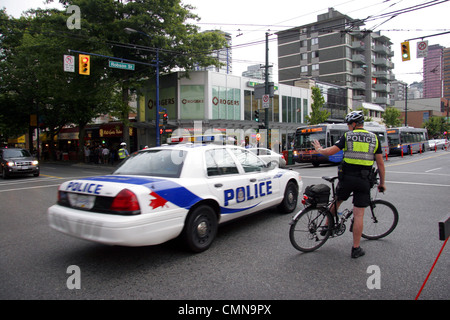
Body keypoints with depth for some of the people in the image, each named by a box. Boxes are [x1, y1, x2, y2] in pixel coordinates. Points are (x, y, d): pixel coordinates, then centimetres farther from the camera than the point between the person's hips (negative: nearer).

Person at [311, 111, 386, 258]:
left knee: (336, 202, 24)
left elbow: (330, 151, -6)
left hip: (347, 178, -1)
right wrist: (382, 183, 17)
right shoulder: (374, 138, 7)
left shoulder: (347, 136, 0)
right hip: (364, 180, 1)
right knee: (358, 215, 4)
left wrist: (319, 149, 14)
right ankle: (356, 249, 10)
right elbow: (380, 164, 7)